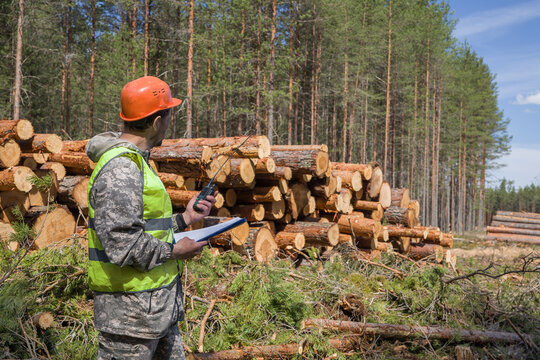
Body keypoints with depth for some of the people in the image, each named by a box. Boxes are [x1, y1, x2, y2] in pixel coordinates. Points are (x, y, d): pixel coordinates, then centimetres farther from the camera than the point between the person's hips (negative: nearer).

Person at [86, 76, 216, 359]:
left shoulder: (134, 162, 15)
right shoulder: (119, 169, -19)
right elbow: (121, 244, -27)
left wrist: (185, 218, 14)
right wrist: (175, 251, -15)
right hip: (130, 307, -10)